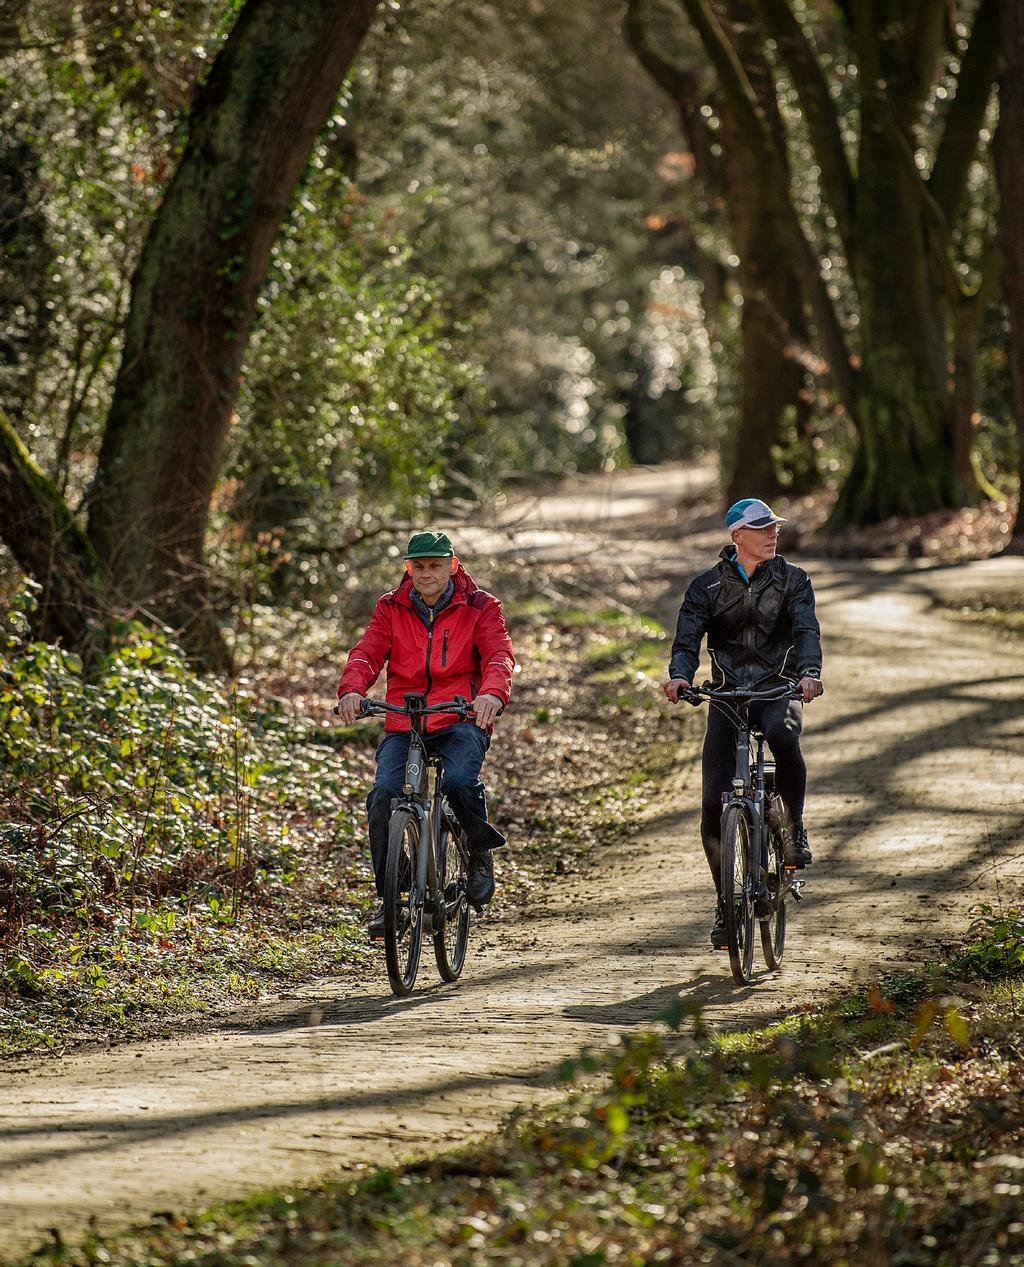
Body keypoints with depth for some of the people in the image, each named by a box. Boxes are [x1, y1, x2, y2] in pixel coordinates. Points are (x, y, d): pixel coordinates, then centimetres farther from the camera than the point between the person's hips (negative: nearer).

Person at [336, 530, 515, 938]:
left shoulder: (479, 607, 4)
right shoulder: (391, 609, 10)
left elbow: (499, 653, -10)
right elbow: (367, 653, -3)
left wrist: (492, 693, -33)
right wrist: (352, 689, -26)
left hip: (462, 721, -2)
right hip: (403, 725, 2)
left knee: (459, 781, -32)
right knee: (383, 795, -21)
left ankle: (480, 854, 0)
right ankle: (388, 899, -10)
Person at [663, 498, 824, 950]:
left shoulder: (792, 579, 5)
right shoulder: (708, 586, 5)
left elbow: (807, 630, -10)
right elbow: (688, 636, -6)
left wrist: (809, 672, -31)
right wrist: (679, 675, -28)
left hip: (779, 690, -1)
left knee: (783, 735, -39)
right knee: (713, 805, -9)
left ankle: (796, 828, -14)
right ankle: (725, 901, 7)